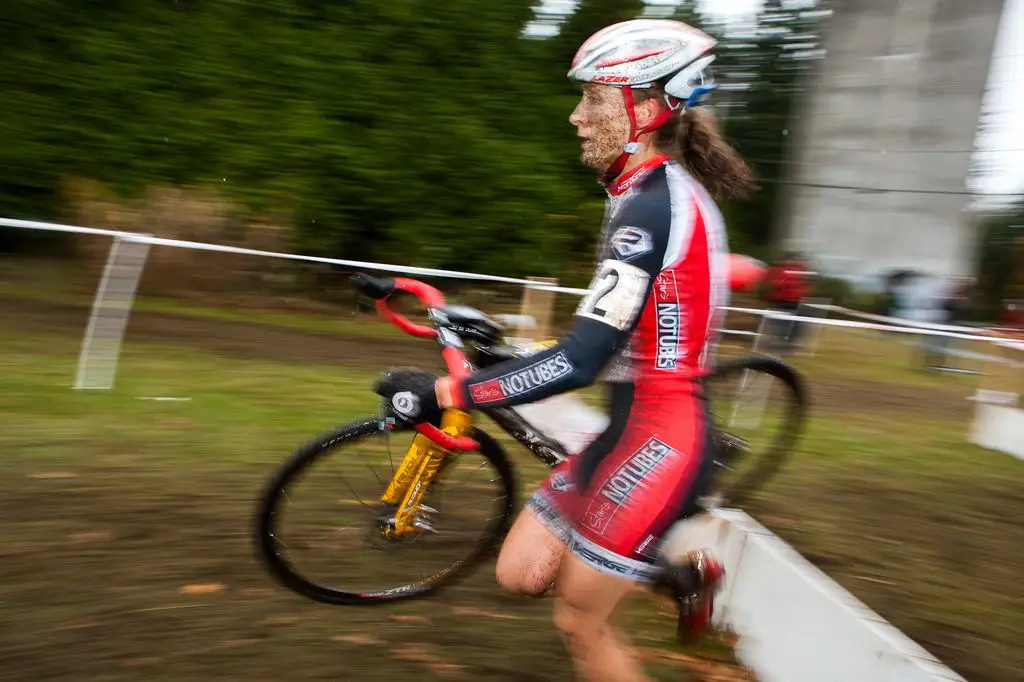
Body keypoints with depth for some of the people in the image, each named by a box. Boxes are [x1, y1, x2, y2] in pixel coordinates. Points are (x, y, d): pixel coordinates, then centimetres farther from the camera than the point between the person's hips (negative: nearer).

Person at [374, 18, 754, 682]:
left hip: (655, 440, -9)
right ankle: (684, 573, 25)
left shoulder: (652, 206, -21)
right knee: (520, 573, 14)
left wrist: (443, 392, -24)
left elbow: (579, 362, -28)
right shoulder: (669, 192, 10)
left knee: (579, 623, 8)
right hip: (638, 427, 9)